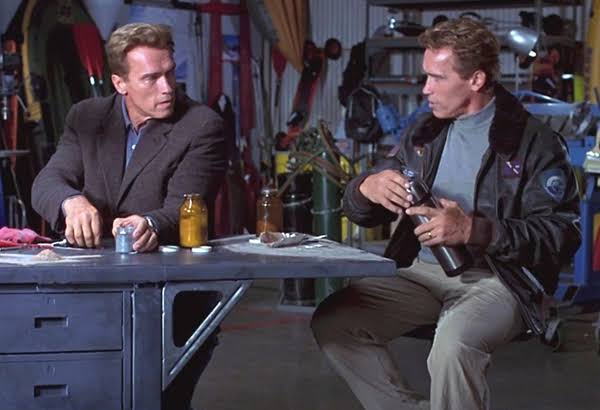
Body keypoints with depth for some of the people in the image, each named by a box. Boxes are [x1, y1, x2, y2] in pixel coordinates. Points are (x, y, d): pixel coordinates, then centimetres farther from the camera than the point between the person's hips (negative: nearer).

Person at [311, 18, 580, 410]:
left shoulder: (534, 141, -6)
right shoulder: (424, 133, 11)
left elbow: (561, 235, -14)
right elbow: (362, 210, 14)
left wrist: (473, 230, -25)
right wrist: (368, 187, -11)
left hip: (498, 279, -6)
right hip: (421, 271, 6)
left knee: (452, 348, -36)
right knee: (332, 323, -13)